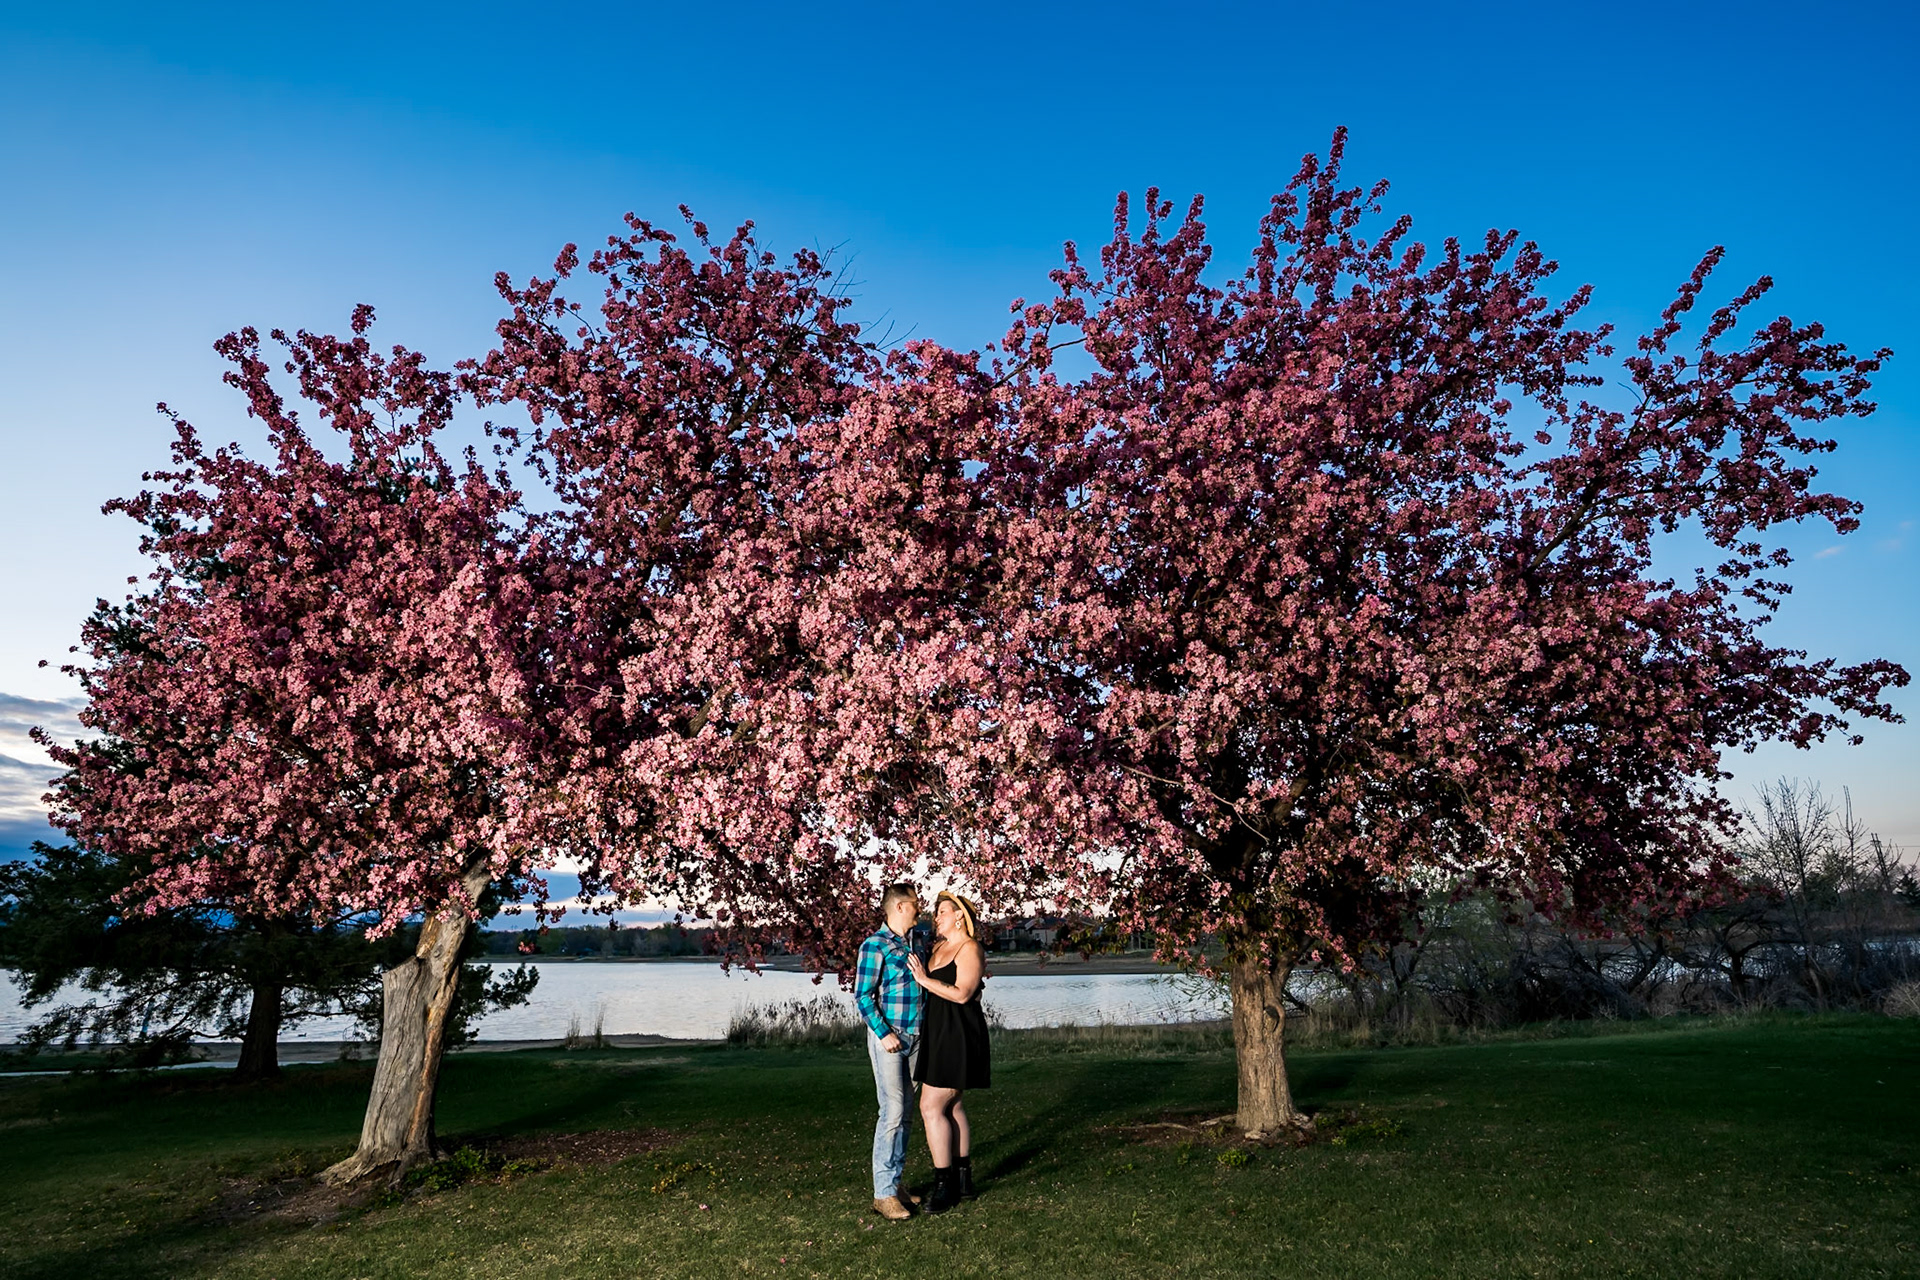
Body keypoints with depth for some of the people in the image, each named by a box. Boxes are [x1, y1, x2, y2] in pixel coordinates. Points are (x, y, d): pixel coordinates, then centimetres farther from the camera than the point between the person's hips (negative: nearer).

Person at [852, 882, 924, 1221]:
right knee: (893, 1112, -8)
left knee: (906, 1113, 11)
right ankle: (883, 1193, 1)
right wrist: (885, 1033, -17)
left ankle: (895, 1183, 22)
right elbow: (862, 996, -13)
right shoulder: (875, 945, -11)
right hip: (887, 1037, -7)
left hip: (915, 1038, 7)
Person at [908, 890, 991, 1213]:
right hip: (938, 1034, 9)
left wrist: (924, 979, -23)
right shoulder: (939, 948, 14)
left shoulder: (970, 949, -12)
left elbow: (962, 993, -22)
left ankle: (945, 1186, -1)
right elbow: (931, 987, 16)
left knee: (931, 1107, -8)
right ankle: (963, 1178, 25)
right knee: (953, 1106, 15)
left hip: (958, 1036, -9)